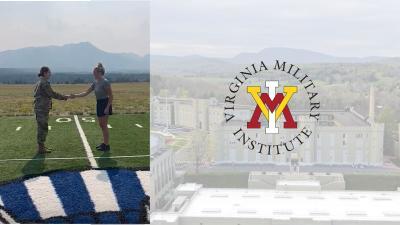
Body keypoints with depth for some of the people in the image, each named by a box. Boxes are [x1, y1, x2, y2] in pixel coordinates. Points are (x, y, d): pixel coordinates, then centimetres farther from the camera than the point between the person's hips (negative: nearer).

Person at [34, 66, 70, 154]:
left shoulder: (39, 82, 15)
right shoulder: (44, 83, -15)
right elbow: (52, 94, -15)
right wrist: (64, 97, -7)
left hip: (39, 108, 10)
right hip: (42, 108, -10)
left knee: (42, 128, 15)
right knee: (43, 128, -5)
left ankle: (42, 146, 22)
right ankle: (41, 148, 0)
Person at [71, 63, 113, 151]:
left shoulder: (105, 82, -17)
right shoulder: (95, 83, 9)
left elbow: (111, 96, -16)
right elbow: (86, 93, 13)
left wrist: (107, 107, -20)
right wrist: (75, 95, 4)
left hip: (105, 104, -8)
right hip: (99, 104, 8)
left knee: (104, 125, -5)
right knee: (101, 125, 12)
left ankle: (107, 145, 1)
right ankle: (104, 143, 23)